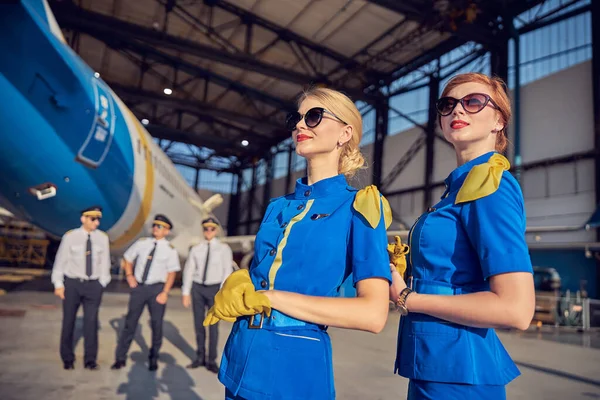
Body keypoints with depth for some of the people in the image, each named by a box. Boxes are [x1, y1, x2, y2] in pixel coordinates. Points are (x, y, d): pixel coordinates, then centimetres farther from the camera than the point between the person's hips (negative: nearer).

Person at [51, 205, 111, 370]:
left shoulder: (103, 238, -4)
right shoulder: (70, 236, -8)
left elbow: (105, 262, 2)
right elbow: (60, 260, -2)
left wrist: (102, 284, 1)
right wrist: (58, 284, -2)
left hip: (93, 285, 1)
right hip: (72, 283, -1)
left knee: (91, 321, 3)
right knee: (68, 321, 11)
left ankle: (90, 359, 18)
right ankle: (67, 358, 30)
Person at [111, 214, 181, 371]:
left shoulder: (170, 250, -5)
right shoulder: (142, 243, 4)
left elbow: (171, 273, -7)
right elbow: (128, 258, 16)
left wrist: (165, 292, -15)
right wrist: (129, 275, 2)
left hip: (157, 288, -2)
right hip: (139, 287, 2)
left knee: (157, 325, 8)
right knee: (130, 323, 8)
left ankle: (153, 358, 26)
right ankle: (120, 358, 21)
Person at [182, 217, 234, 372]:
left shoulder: (224, 249, -2)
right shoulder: (196, 249, 4)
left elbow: (227, 271, -5)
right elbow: (188, 271, 5)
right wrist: (186, 293, 1)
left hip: (215, 288, -2)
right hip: (197, 287, 3)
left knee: (213, 325, 3)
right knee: (198, 324, 11)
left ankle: (211, 361, 16)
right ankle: (200, 358, 26)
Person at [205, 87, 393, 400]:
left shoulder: (357, 205, -9)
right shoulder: (277, 207, 8)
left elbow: (373, 314, -18)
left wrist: (267, 297, -17)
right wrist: (236, 289, -10)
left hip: (296, 366, -6)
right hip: (240, 359, 6)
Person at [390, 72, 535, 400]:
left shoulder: (492, 183, -15)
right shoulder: (461, 183, 11)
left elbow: (516, 309, -24)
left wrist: (406, 298, -16)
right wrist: (398, 271, 4)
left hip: (458, 370, -8)